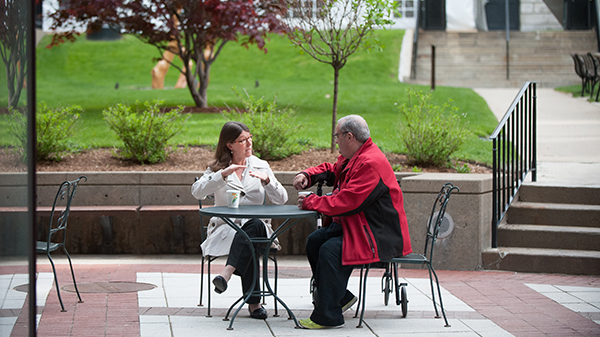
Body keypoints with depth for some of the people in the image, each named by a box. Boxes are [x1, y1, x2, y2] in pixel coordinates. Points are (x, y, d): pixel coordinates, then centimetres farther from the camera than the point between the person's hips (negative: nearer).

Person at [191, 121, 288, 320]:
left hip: (257, 227, 1)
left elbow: (281, 199, 7)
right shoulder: (218, 168, 12)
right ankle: (253, 302, -38)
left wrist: (267, 180, -11)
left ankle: (227, 273, -51)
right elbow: (197, 192, -7)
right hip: (226, 227, -1)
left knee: (255, 226, -37)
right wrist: (223, 174, -18)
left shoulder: (261, 166, 16)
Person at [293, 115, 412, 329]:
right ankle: (340, 297, 14)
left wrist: (311, 202, -16)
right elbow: (332, 170, 31)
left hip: (379, 235, -11)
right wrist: (307, 176, 11)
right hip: (354, 225, 11)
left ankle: (328, 317, -20)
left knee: (331, 250, -27)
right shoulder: (352, 157, 10)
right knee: (314, 241, 6)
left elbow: (346, 202, -28)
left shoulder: (370, 163, -24)